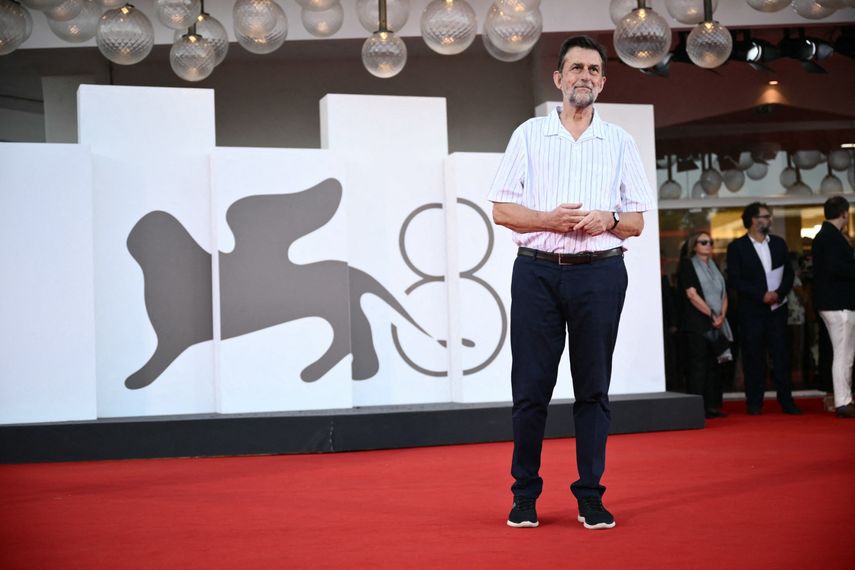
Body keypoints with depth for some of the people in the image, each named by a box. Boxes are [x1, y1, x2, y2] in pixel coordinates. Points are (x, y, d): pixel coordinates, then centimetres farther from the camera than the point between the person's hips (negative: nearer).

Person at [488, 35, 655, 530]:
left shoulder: (619, 141, 12)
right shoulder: (529, 134, 9)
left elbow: (637, 222, 10)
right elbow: (502, 210, 4)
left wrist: (609, 220, -12)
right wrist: (548, 219, -12)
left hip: (600, 273, 1)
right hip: (537, 271, -1)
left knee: (594, 389, 3)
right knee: (531, 387, 0)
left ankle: (591, 497, 10)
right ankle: (525, 494, 11)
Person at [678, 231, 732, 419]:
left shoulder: (714, 266, 18)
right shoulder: (688, 266, -2)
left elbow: (724, 293, 14)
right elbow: (692, 295, -12)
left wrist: (721, 315, -3)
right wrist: (711, 315, -13)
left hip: (717, 324, 7)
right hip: (697, 324, -7)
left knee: (715, 363, 5)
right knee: (697, 364, -8)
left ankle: (713, 406, 8)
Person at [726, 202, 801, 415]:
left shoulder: (779, 244, 12)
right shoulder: (737, 247, -1)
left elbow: (789, 273, 10)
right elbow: (735, 280, -9)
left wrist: (779, 293, -8)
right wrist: (762, 295, -15)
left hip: (777, 308, 3)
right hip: (751, 312, -3)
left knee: (781, 355, 0)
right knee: (754, 358, -1)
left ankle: (786, 401, 3)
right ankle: (754, 403, 5)